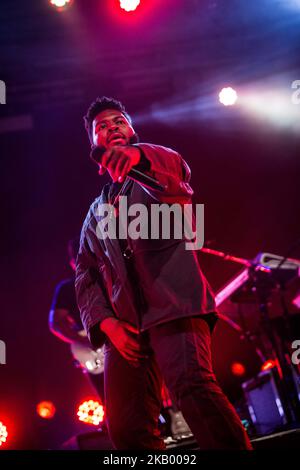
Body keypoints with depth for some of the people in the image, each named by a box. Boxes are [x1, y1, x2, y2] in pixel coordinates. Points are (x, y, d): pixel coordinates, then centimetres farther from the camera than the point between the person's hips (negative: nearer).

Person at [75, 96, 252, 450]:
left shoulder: (157, 174, 18)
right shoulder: (95, 214, 29)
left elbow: (177, 168, -9)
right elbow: (86, 277, 19)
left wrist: (138, 154, -32)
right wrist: (106, 322, -1)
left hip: (172, 303, -4)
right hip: (124, 325, 4)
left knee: (192, 387, -29)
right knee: (126, 426, -8)